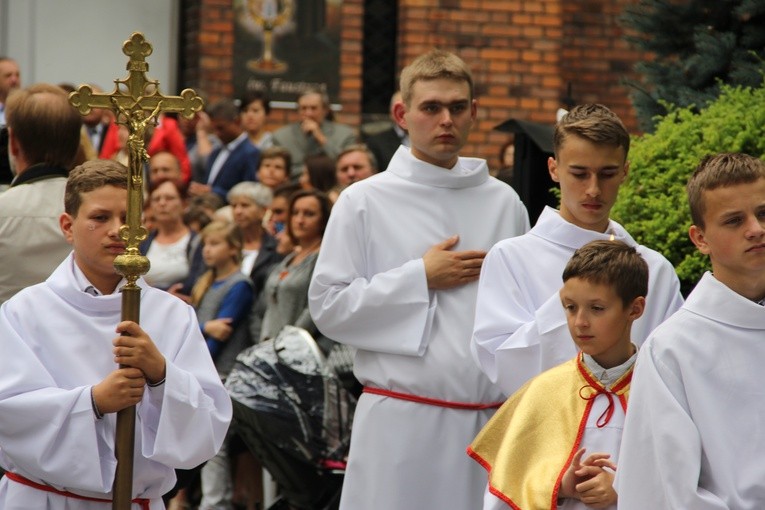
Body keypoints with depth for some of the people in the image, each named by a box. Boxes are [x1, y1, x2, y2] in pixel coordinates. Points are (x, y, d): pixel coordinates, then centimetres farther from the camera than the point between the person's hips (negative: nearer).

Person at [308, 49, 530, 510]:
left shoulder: (503, 203, 9)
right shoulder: (366, 202, 0)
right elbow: (328, 307, -4)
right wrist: (421, 278, -7)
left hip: (491, 419, 3)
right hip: (402, 421, -3)